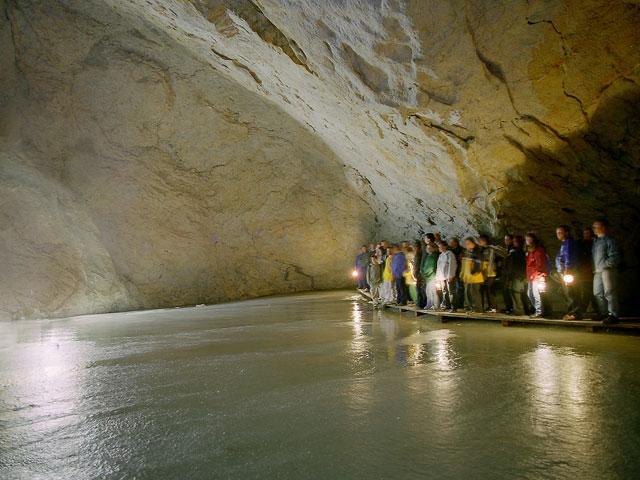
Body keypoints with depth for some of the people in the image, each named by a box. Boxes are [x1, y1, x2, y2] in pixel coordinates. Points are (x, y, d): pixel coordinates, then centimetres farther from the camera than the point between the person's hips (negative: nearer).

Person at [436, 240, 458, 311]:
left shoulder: (450, 254, -5)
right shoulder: (441, 255, 18)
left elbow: (452, 265, -11)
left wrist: (450, 276, -16)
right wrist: (438, 277, 14)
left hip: (449, 277, -7)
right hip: (442, 277, 7)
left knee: (451, 292, -6)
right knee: (444, 291, 9)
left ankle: (453, 307, -4)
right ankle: (446, 305, 17)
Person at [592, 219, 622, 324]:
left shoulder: (609, 240, -8)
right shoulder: (595, 241, 17)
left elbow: (615, 257, -15)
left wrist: (605, 264, -17)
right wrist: (594, 268, 13)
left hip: (608, 270, -9)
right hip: (597, 271, 9)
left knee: (609, 293, -9)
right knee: (597, 293, 13)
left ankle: (613, 315, -6)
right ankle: (603, 313, 23)